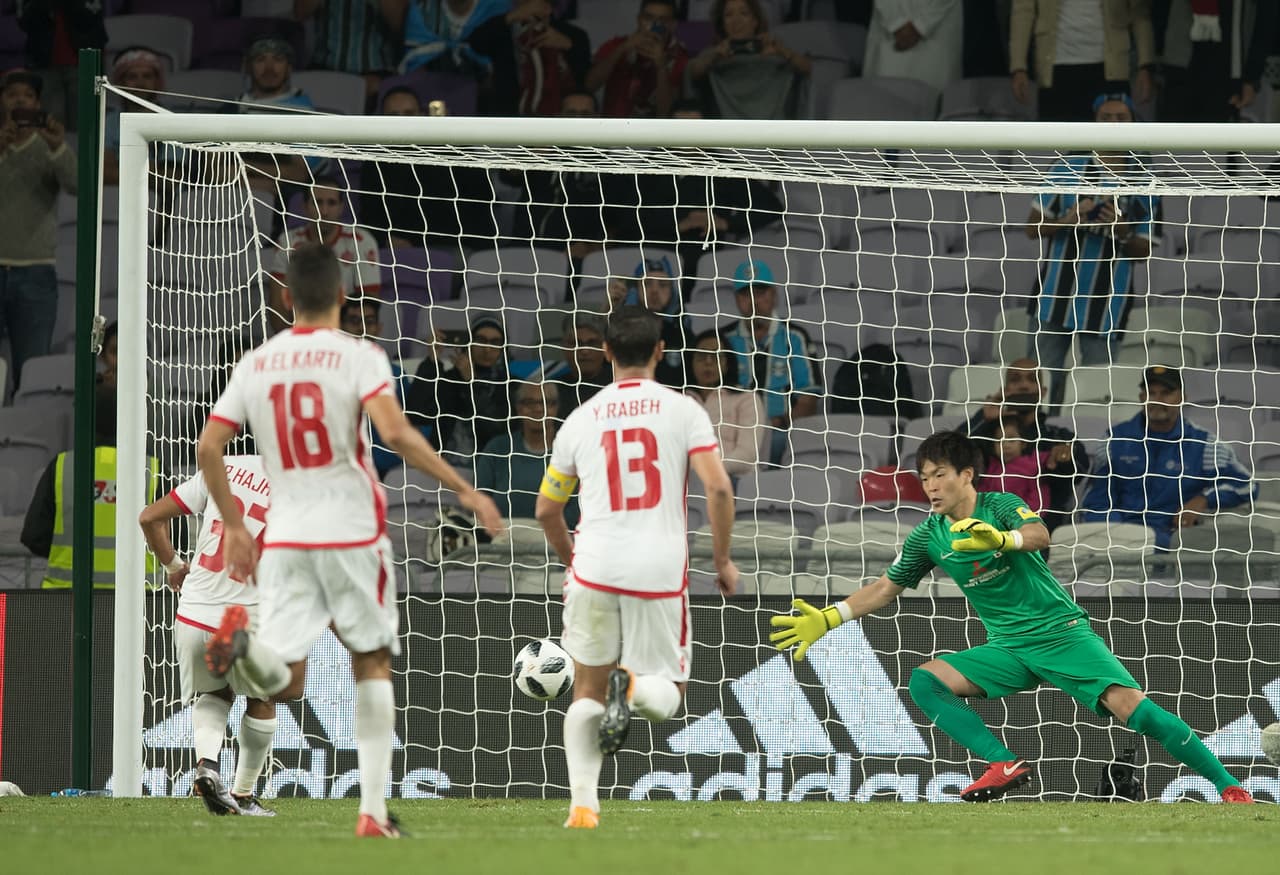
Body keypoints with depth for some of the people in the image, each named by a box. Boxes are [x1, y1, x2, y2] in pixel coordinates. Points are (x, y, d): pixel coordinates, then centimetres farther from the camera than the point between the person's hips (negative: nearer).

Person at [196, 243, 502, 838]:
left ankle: (242, 641, -34)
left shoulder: (256, 364, 7)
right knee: (372, 665, 15)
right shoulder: (358, 357, -6)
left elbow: (207, 449, 6)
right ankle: (373, 811, 10)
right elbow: (396, 434, -21)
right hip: (352, 532, -2)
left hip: (285, 537, 2)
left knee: (285, 681, 1)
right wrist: (464, 491, -13)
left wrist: (233, 526, 18)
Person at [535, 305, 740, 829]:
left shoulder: (581, 419, 9)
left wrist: (570, 561, 35)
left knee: (588, 692, 14)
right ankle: (633, 685, -24)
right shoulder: (683, 411, 2)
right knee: (666, 697, 11)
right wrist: (723, 560, 5)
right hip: (662, 570, -1)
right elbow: (718, 487, -9)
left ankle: (583, 805, 0)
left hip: (595, 569, 1)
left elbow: (547, 510, 17)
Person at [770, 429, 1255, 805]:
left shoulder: (1001, 507, -8)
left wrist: (1002, 539, -51)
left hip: (1062, 633, -5)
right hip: (1009, 650, 5)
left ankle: (1228, 786, -17)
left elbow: (1039, 535, -30)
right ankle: (1005, 764, -26)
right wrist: (827, 619, 5)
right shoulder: (928, 537, 6)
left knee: (1131, 706, -23)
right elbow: (884, 589, 15)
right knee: (924, 681, -15)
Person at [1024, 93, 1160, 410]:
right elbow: (1033, 227, 7)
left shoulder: (1143, 184, 5)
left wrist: (1123, 234, -14)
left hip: (1106, 309, -1)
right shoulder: (1068, 169, 6)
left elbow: (1144, 250, 7)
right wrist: (1067, 221, -12)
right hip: (1055, 297, 1)